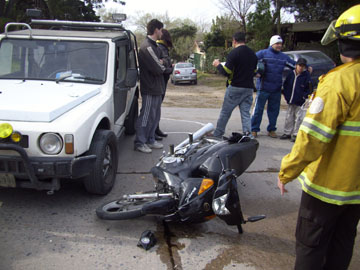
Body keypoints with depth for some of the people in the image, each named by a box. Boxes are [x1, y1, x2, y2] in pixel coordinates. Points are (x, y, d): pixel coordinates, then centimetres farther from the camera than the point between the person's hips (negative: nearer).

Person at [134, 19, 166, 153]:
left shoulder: (153, 45, 16)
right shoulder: (147, 47, -18)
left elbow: (161, 62, 17)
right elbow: (157, 69, -22)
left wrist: (161, 64, -4)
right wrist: (163, 66, -2)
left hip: (156, 88, 10)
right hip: (150, 89, -10)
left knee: (155, 116, 16)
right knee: (146, 116, -2)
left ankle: (150, 140, 26)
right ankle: (139, 142, 9)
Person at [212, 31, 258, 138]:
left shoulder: (234, 53, -11)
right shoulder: (253, 54, 10)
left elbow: (226, 72, -14)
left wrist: (218, 65, 3)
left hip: (235, 88, -5)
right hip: (249, 88, 5)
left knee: (225, 112, 6)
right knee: (246, 114, 8)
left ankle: (217, 135, 15)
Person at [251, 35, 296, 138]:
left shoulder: (284, 57, 14)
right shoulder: (263, 53, -1)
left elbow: (295, 65, 20)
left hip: (277, 89, 5)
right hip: (263, 87, -5)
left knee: (274, 110, 11)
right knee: (258, 109, -2)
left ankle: (271, 130, 24)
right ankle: (254, 129, 7)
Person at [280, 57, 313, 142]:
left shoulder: (306, 76, -6)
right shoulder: (291, 74, 5)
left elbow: (310, 89, -3)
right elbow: (285, 85, 15)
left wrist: (304, 96, -12)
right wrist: (285, 94, 7)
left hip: (300, 102, -4)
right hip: (290, 101, 4)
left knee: (298, 118, -1)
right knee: (289, 117, 12)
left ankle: (296, 134, 7)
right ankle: (287, 133, 24)